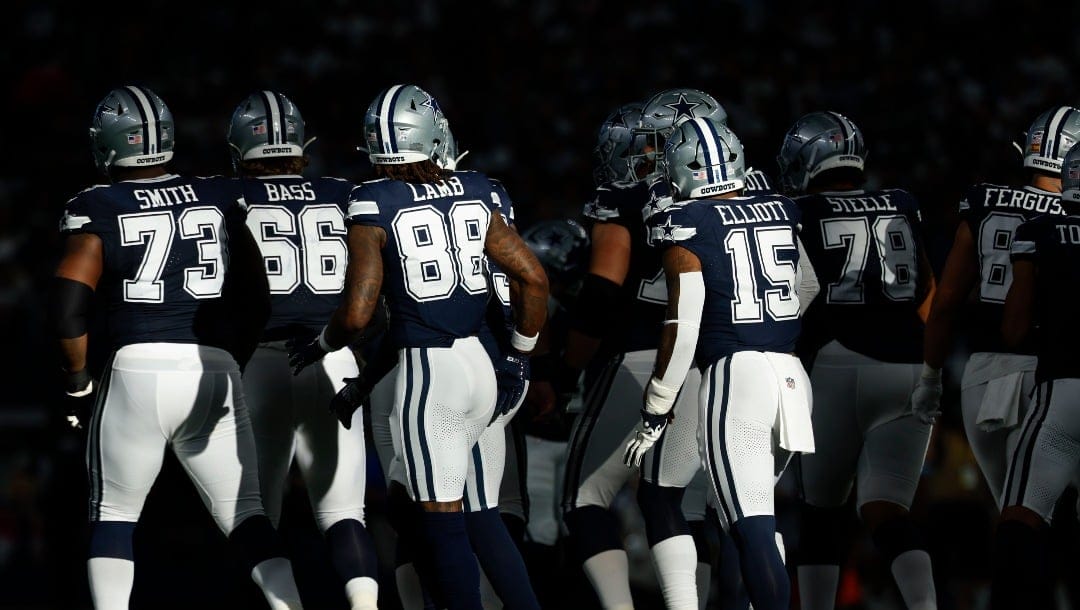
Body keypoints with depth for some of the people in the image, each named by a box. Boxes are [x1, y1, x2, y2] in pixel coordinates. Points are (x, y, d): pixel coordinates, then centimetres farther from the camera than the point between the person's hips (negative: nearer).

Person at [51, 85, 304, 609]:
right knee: (245, 515, 11)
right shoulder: (220, 199, 10)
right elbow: (258, 299, 10)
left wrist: (77, 378, 6)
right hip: (215, 369, 3)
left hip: (138, 370, -2)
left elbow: (67, 309, -8)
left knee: (113, 514, 14)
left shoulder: (97, 212, 0)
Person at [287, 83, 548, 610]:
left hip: (425, 369, -6)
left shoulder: (373, 206, -8)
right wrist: (519, 359, 18)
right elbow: (533, 277, 7)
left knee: (443, 522, -1)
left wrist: (319, 347, 9)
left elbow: (356, 313, -12)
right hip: (480, 363, 6)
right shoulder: (473, 194, 6)